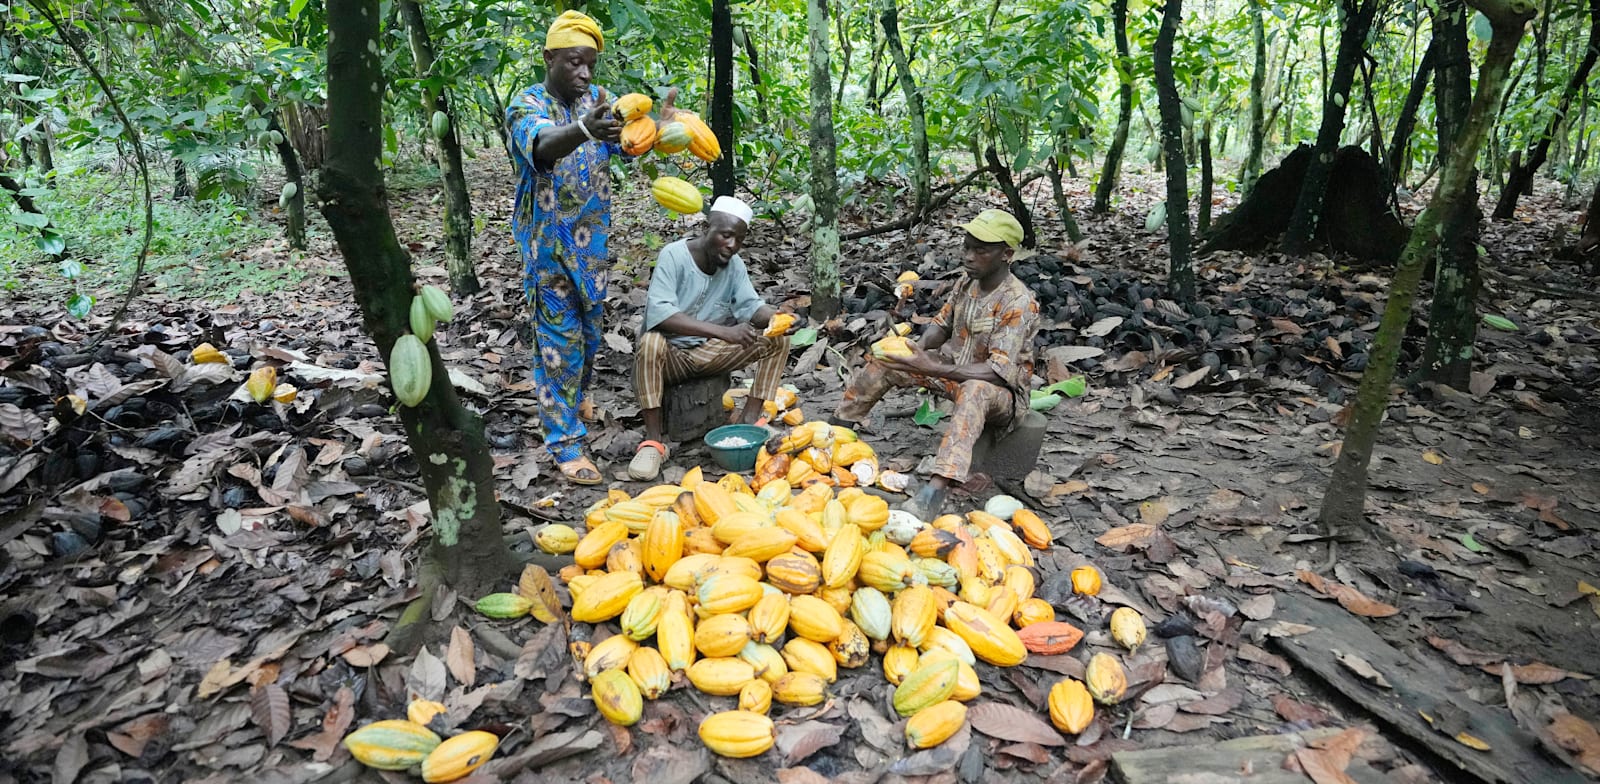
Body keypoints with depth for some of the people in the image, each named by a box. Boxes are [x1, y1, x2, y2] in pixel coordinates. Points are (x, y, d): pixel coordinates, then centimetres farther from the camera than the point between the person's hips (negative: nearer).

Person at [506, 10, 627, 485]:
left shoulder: (599, 100, 4)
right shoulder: (528, 103, -11)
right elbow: (541, 145, -34)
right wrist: (584, 131, -56)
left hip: (591, 240, 5)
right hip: (547, 243, -5)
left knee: (590, 331, 18)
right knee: (557, 339, -3)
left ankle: (575, 397, 45)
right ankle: (565, 443, 4)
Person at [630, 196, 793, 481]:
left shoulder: (735, 265, -1)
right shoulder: (674, 255, -18)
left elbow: (750, 306, -6)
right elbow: (659, 313, -31)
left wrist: (776, 317, -31)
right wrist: (723, 331, -40)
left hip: (708, 352, 5)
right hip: (670, 353, -5)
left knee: (778, 340, -9)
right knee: (650, 342, -39)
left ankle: (748, 419, -7)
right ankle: (653, 440, -29)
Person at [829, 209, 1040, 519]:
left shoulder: (1019, 303, -25)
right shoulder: (966, 283, -3)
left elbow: (998, 372, -32)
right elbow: (942, 323, 11)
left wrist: (931, 369, -42)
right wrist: (920, 348, -13)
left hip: (1001, 392, -8)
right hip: (955, 371, 8)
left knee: (974, 391, -44)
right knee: (883, 361, -2)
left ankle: (936, 491, -55)